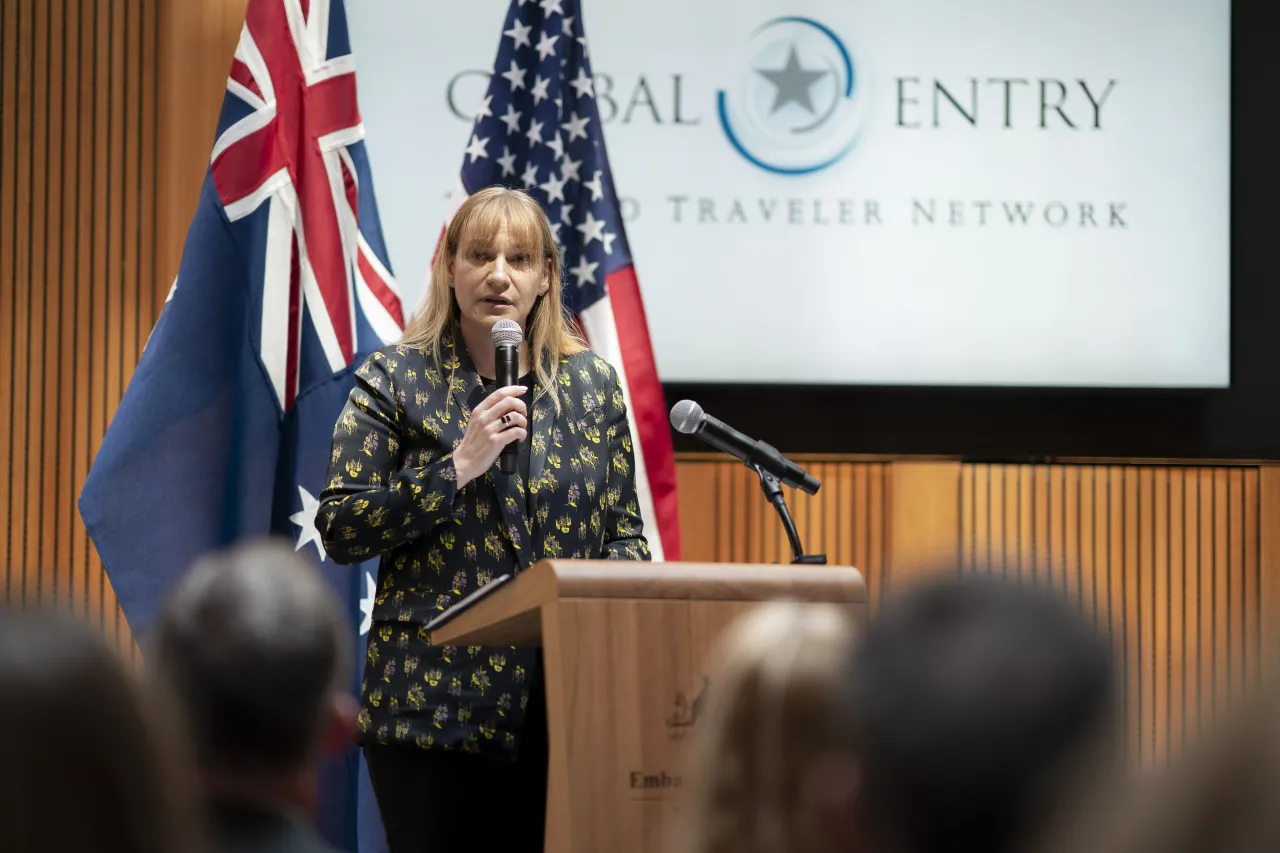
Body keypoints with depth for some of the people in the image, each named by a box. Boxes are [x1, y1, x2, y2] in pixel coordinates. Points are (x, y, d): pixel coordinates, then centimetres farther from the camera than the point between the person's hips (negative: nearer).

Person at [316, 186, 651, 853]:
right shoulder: (396, 381, 1)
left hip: (568, 707, 3)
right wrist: (458, 466, -14)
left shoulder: (592, 385, 10)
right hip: (437, 706, -3)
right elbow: (339, 532, -6)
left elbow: (624, 535, 14)